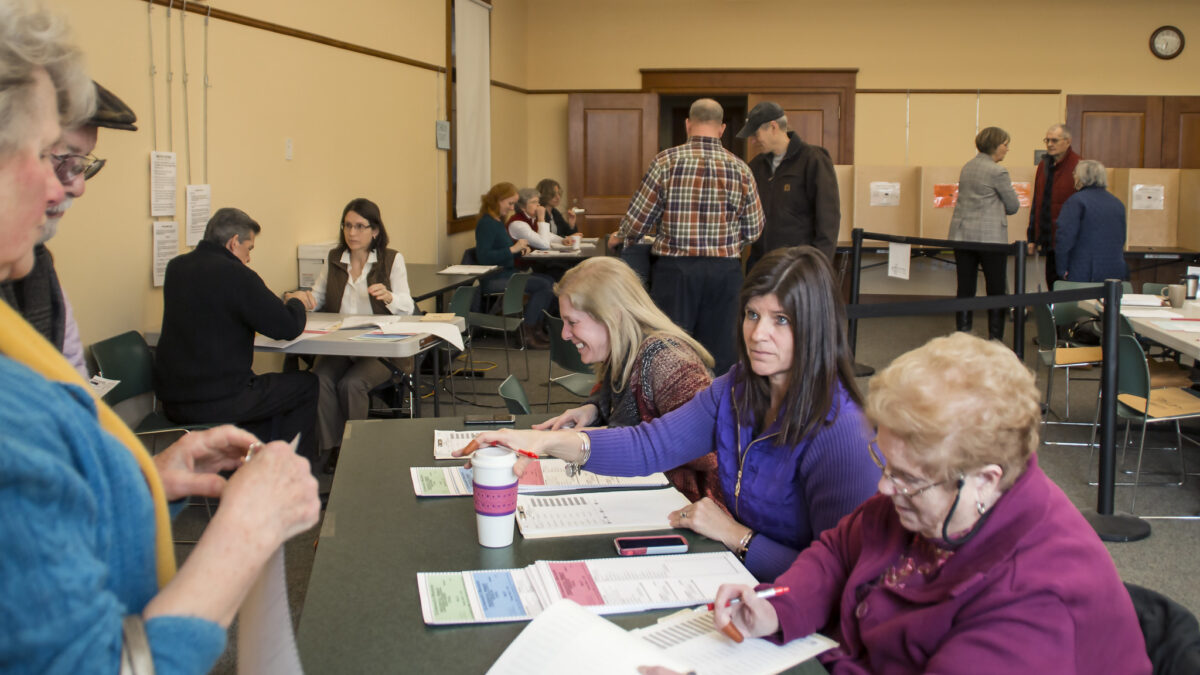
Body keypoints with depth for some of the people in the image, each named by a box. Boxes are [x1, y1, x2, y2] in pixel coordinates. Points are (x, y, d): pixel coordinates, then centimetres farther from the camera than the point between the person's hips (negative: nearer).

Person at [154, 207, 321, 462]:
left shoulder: (176, 267, 8)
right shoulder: (236, 274, -15)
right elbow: (289, 327, -13)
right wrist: (295, 302, 9)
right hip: (215, 402, -8)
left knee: (269, 386, 30)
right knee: (306, 384, 12)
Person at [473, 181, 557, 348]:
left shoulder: (497, 221, 16)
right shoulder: (486, 223, -14)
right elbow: (483, 257, -23)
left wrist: (520, 249, 4)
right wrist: (513, 249, -21)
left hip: (506, 273, 10)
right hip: (493, 279, -10)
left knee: (550, 281, -2)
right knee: (543, 285, -18)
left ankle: (533, 328, -1)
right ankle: (527, 332, -9)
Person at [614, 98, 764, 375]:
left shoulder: (666, 161, -6)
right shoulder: (740, 169, 1)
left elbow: (636, 219, -4)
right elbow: (753, 231, 5)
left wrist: (621, 239, 17)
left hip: (675, 269, -2)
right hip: (725, 271, 2)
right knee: (721, 354, 10)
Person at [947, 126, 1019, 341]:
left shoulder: (968, 167, 11)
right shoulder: (998, 172, -11)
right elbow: (1013, 206, -4)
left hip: (962, 234, 7)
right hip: (990, 237, -6)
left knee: (965, 288, 6)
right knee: (996, 290, 3)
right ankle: (996, 339, 6)